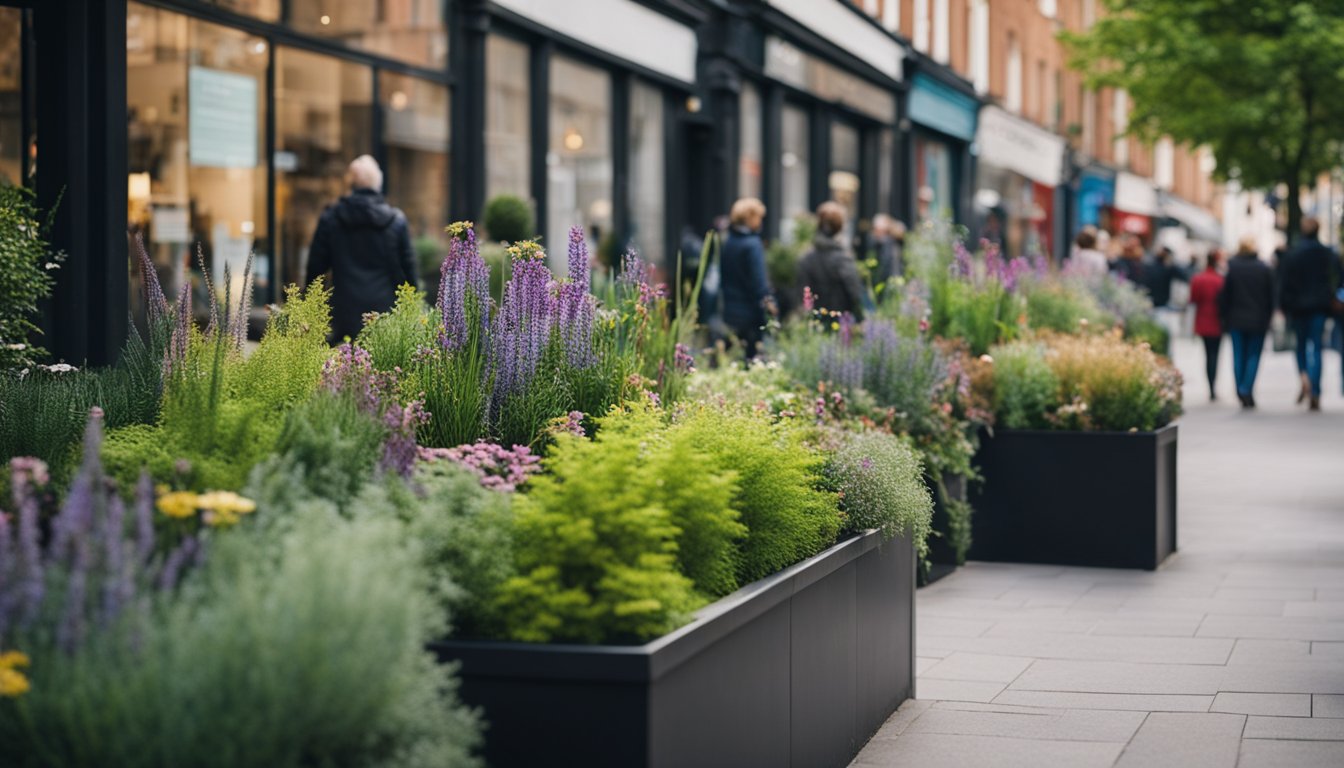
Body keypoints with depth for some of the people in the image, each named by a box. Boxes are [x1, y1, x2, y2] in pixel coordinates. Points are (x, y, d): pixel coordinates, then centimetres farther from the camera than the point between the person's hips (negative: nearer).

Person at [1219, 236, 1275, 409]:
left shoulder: (1232, 267, -6)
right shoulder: (1264, 269, -4)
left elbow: (1224, 295, -3)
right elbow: (1271, 297, 1)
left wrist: (1223, 316, 7)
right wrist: (1267, 317, 12)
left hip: (1236, 320, 0)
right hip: (1258, 321, 0)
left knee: (1238, 356, 8)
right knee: (1253, 355, 3)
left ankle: (1241, 393, 7)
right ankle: (1247, 391, -11)